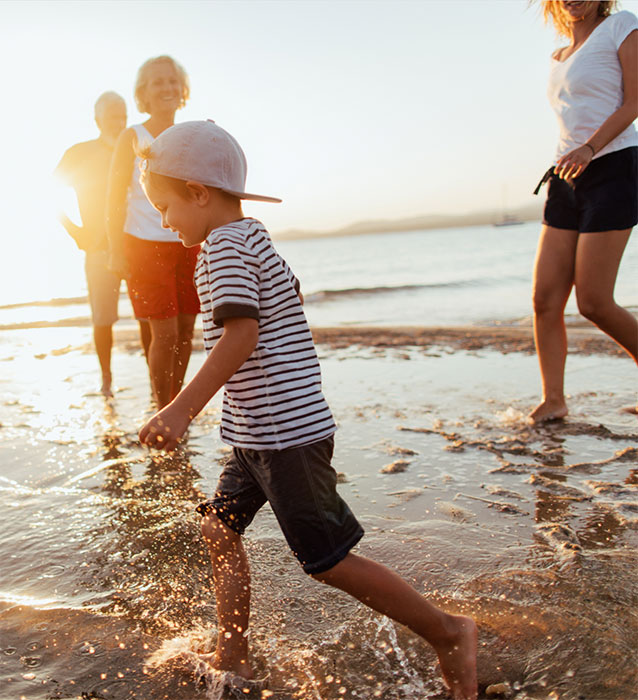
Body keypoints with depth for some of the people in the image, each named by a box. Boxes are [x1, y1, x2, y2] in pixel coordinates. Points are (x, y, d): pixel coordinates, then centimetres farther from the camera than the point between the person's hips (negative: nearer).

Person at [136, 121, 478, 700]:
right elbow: (289, 297, 27)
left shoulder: (224, 245, -14)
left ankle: (447, 633, 12)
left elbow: (241, 334, -26)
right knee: (220, 528, 16)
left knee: (328, 561, -1)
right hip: (264, 432, 11)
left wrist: (181, 409, -29)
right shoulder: (254, 239, 15)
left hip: (284, 431, -11)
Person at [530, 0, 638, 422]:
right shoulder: (560, 59, 21)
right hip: (567, 180, 7)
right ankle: (554, 400, 3)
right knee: (546, 298, -4)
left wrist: (588, 149, -21)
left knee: (594, 303, -11)